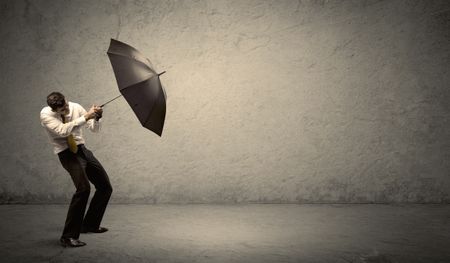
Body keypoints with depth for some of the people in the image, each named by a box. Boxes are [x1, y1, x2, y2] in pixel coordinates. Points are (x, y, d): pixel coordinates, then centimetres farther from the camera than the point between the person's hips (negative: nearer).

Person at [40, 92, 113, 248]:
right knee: (84, 188, -27)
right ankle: (68, 236, -19)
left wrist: (96, 118, -17)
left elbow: (94, 129, 5)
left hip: (82, 149, 6)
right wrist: (85, 117, -30)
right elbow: (63, 130, -31)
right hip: (67, 154, -6)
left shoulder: (75, 107, -2)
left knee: (105, 187, 9)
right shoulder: (46, 114, -13)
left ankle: (90, 225, 27)